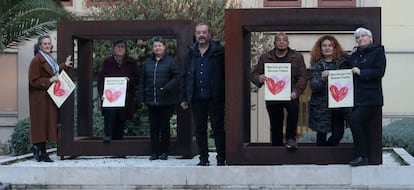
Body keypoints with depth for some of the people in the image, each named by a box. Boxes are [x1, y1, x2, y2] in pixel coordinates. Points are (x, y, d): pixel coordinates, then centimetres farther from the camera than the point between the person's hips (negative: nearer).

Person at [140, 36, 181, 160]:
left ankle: (164, 152, 13)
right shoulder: (147, 62, 10)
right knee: (154, 127, 6)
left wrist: (167, 88, -17)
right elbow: (142, 81, 12)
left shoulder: (170, 61, -1)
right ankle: (155, 152, 12)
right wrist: (142, 98, 5)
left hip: (166, 101, -3)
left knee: (165, 127, 4)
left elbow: (177, 77, -7)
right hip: (151, 101, 3)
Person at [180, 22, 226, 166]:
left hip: (215, 98, -4)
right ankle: (203, 158, 17)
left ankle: (221, 159, 7)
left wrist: (227, 95, -10)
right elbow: (185, 77, 15)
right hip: (197, 99, 4)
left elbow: (226, 73, -4)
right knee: (200, 130, 9)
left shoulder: (219, 51, -1)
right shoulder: (191, 53, 12)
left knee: (218, 129, 0)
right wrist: (183, 98, 9)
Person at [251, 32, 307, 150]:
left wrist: (296, 91, -16)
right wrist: (259, 79, -17)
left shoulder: (297, 57, 7)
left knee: (293, 108, -33)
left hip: (290, 95, -2)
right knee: (275, 126, 5)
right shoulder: (265, 57, 10)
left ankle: (291, 138, -22)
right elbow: (254, 74, 8)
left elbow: (303, 76, 0)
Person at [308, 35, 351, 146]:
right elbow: (314, 86, -9)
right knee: (321, 135, 1)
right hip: (321, 106, -2)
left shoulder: (343, 61, 5)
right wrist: (322, 77, -26)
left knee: (338, 134, 1)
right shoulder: (316, 65, 0)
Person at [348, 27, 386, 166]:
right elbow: (350, 74, 23)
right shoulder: (354, 55, 19)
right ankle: (363, 157, 14)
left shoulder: (378, 51, -1)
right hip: (357, 98, 7)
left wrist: (360, 72, -12)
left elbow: (379, 72, -12)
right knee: (361, 126, 6)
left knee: (354, 120, -20)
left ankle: (361, 156, -13)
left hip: (371, 98, -7)